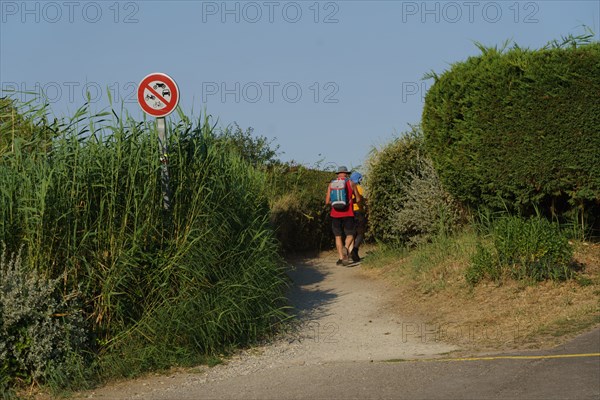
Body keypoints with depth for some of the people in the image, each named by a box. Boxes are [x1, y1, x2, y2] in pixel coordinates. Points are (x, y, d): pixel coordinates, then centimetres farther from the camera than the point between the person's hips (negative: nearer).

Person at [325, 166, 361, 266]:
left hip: (335, 214, 2)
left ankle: (341, 258, 6)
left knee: (338, 236, 11)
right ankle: (346, 248, -25)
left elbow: (327, 201, 4)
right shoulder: (351, 183, 2)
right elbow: (358, 199, 8)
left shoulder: (331, 184, 6)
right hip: (348, 213, -2)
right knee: (350, 235, 6)